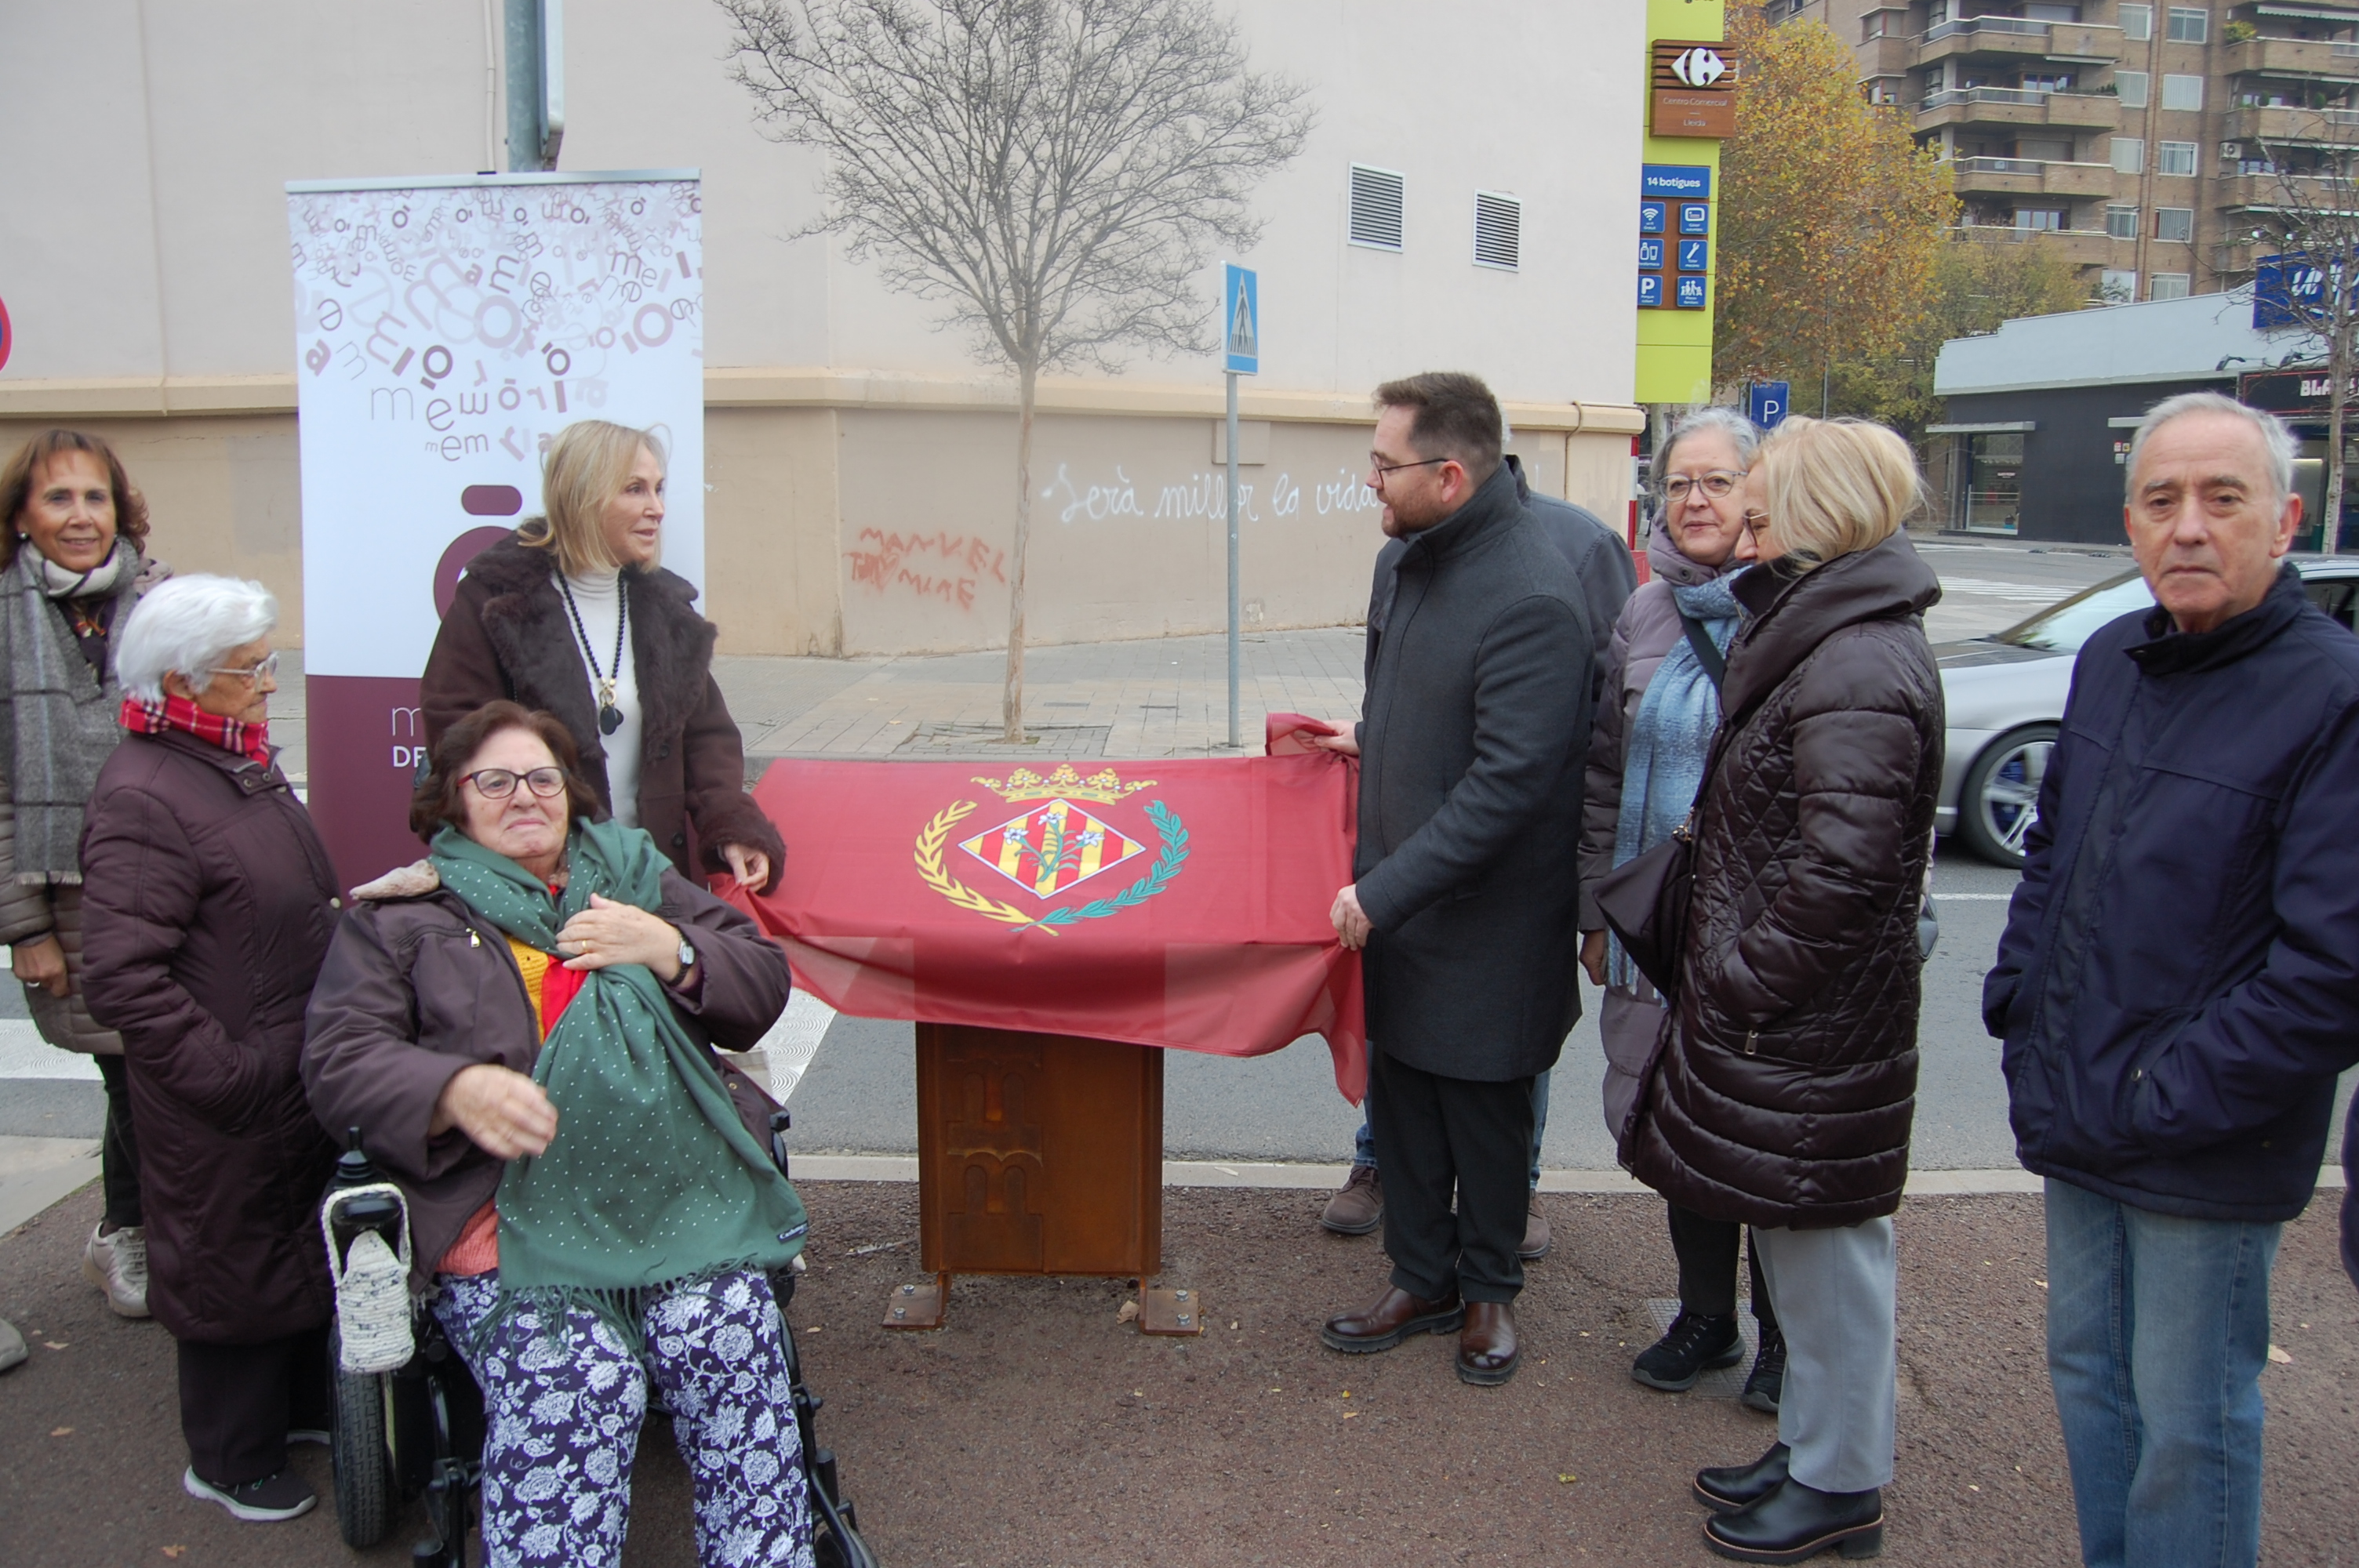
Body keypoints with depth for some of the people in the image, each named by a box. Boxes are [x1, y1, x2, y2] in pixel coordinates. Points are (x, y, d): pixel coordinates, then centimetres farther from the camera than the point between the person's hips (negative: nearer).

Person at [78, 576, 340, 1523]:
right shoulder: (144, 797, -23)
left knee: (305, 1244, 23)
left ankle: (303, 1405, 45)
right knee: (234, 1266, 10)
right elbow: (122, 979, -27)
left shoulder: (238, 761, 7)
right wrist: (229, 1074, -24)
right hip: (229, 1108, -9)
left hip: (296, 1079, 9)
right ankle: (231, 1462, 32)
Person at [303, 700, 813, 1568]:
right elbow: (340, 1060, 6)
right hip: (511, 1216, -1)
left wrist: (668, 949, -1)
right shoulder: (400, 915, 18)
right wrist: (457, 1090, -14)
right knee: (574, 1387, -29)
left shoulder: (636, 874, 24)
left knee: (733, 1351, -25)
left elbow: (763, 988, 19)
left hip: (677, 1196, 2)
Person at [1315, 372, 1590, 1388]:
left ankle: (1489, 1290, 33)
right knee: (1400, 1099, 17)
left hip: (1485, 923, -8)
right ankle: (1422, 1280, 35)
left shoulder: (1531, 599, -24)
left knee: (1484, 1113, 11)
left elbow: (1507, 781, -27)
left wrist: (1387, 889, -25)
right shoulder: (1423, 560, 5)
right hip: (1397, 902, 8)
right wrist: (1371, 740, 10)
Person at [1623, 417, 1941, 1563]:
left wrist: (1741, 980, -15)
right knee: (1796, 1236, 20)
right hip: (1778, 1014, 10)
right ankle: (1812, 1444, 37)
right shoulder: (1825, 639, 12)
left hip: (1810, 1032, -10)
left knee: (1822, 1244, 5)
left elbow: (1838, 876, -25)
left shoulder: (1858, 672, -22)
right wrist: (1726, 975, 14)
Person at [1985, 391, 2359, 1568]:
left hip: (2208, 1156, -7)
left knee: (2187, 1424, 8)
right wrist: (2017, 1001, 8)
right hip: (2075, 1119, 7)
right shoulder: (2111, 659, 6)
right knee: (2085, 1374, 21)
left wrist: (2164, 1100, -18)